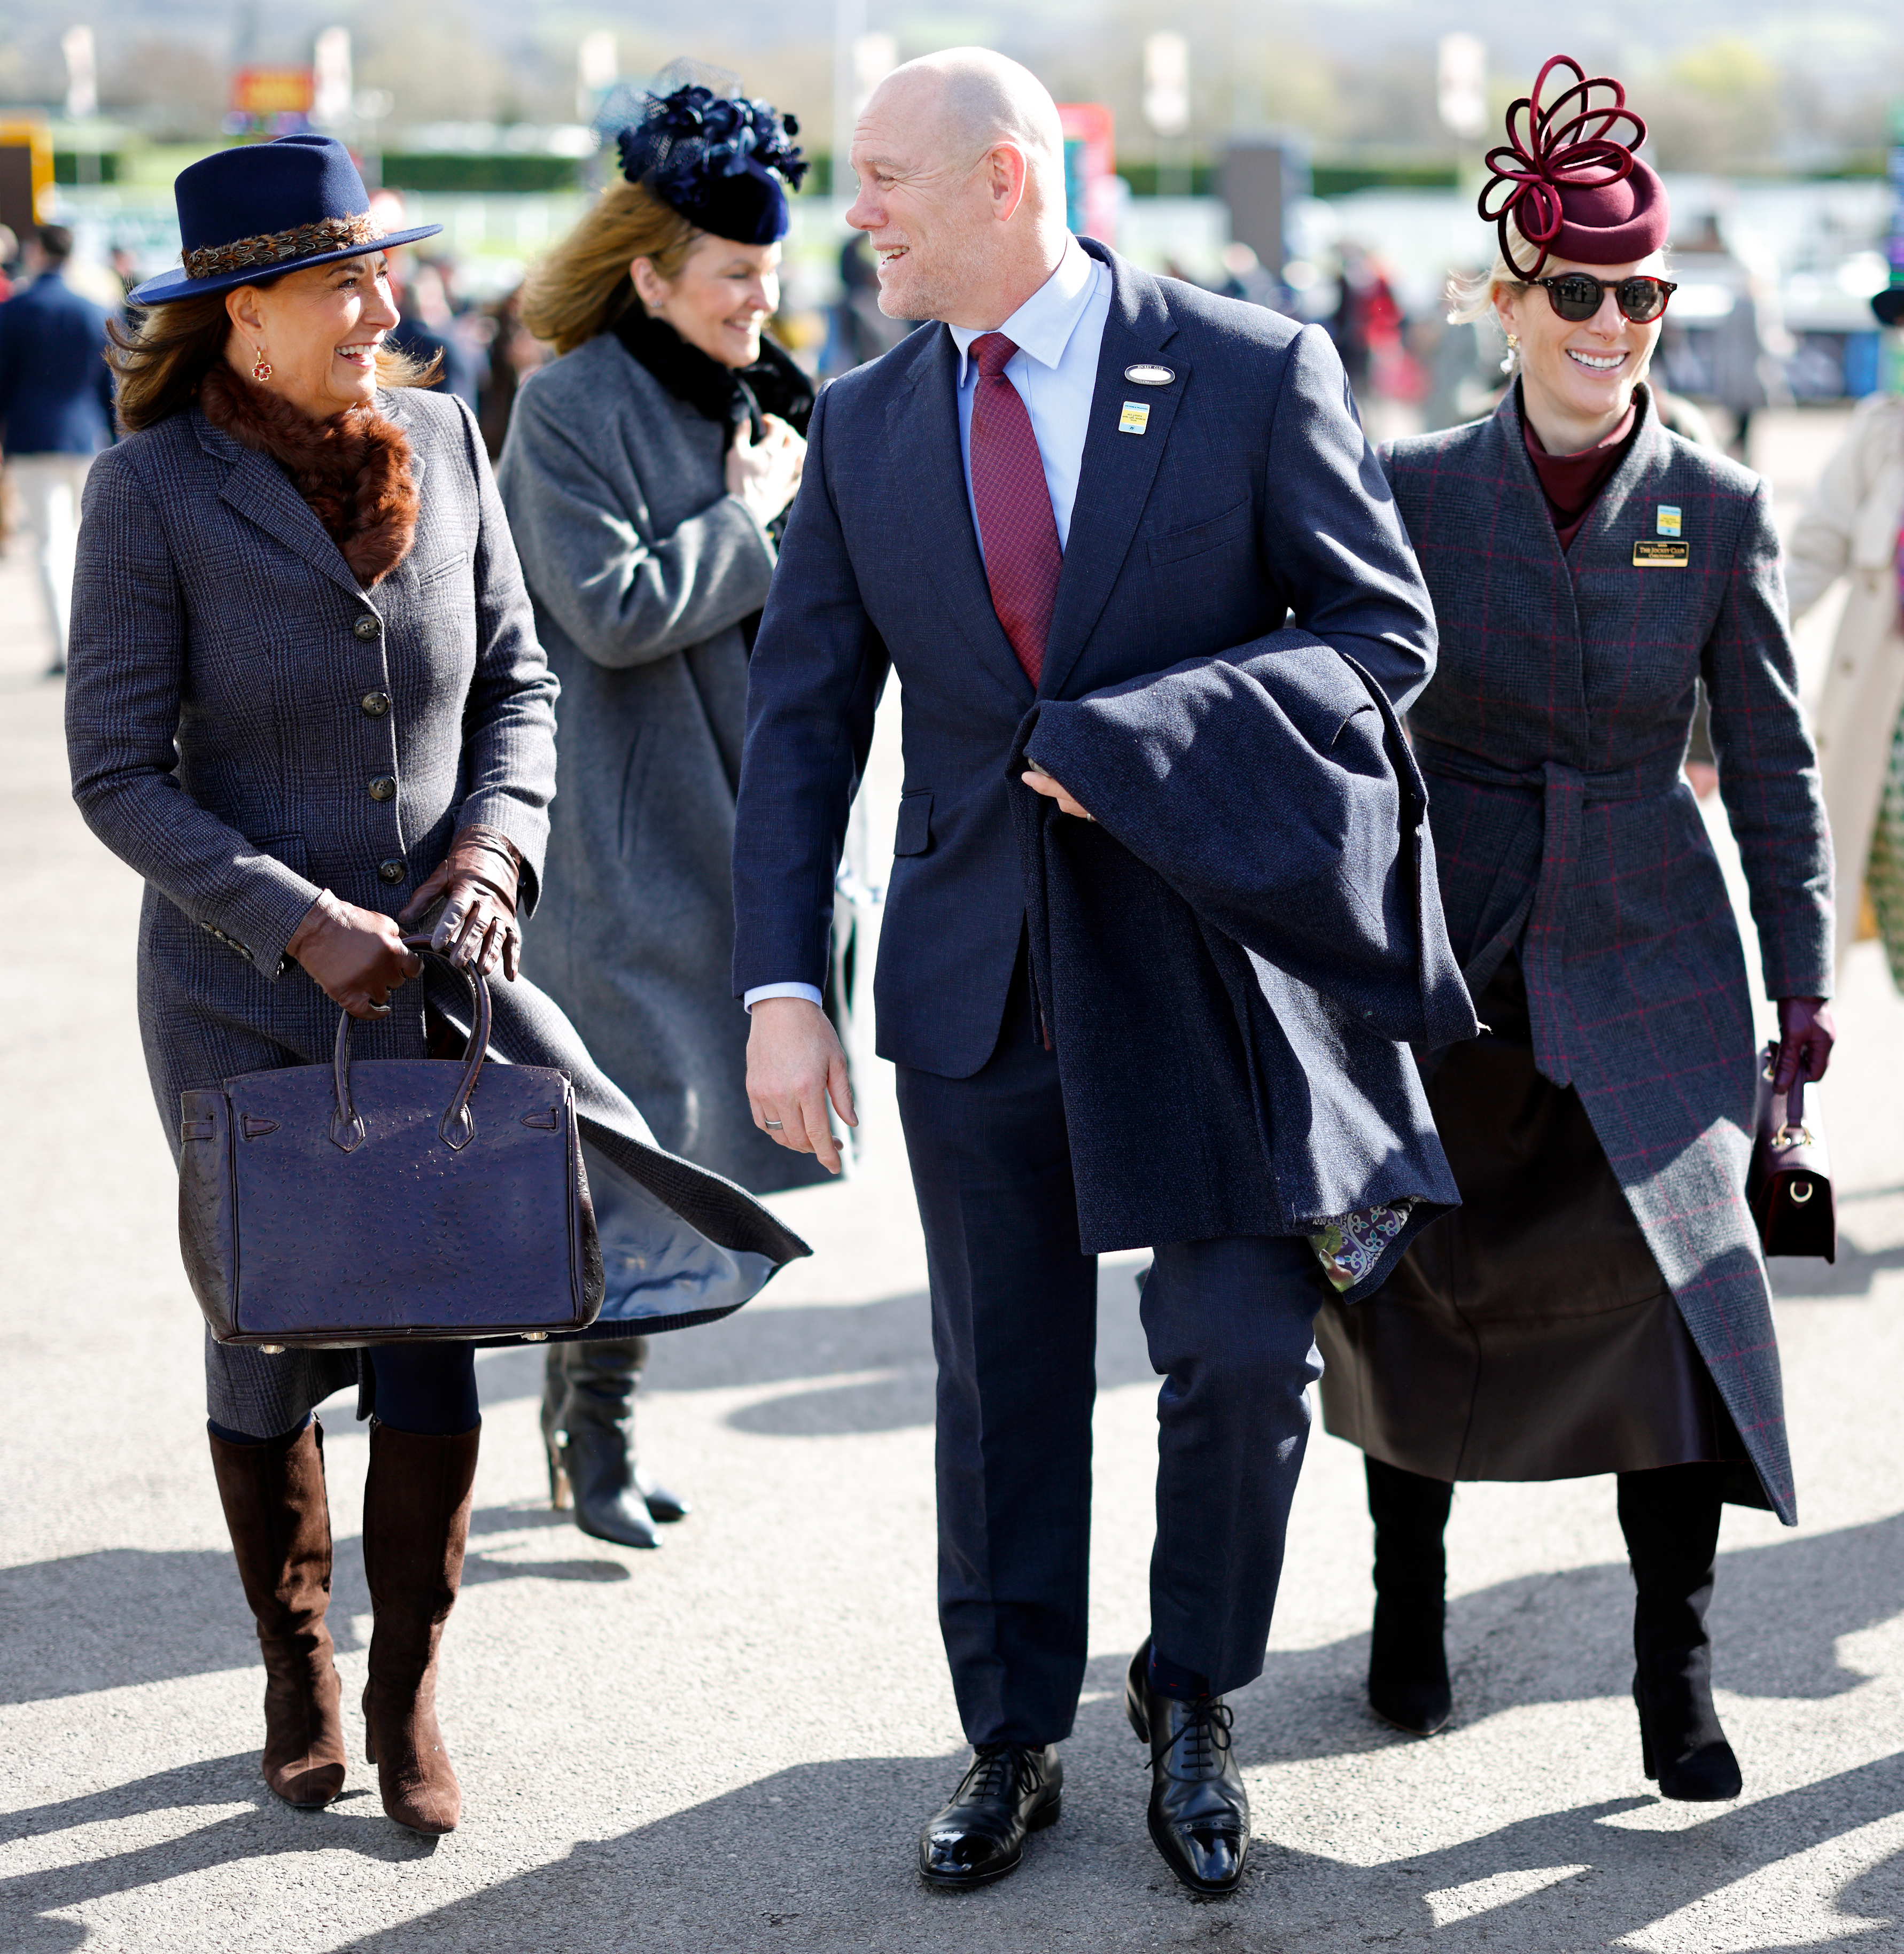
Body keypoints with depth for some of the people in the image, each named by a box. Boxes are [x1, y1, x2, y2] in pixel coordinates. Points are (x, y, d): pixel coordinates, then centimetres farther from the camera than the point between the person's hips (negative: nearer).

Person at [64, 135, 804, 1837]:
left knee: (435, 1337, 1)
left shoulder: (440, 441, -1)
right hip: (244, 992, -2)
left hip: (436, 974, 2)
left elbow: (517, 680, 8)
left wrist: (495, 843, -10)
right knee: (271, 1341, 10)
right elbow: (119, 770, -10)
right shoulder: (153, 488, -12)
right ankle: (297, 1669, 32)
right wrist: (299, 924, -18)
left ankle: (410, 1694, 18)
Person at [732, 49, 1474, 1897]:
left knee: (1242, 1357, 0)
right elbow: (800, 718, 5)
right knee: (1002, 1388, 10)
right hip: (981, 976, 3)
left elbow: (1386, 629, -7)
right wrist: (781, 986, -4)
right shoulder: (865, 426, 5)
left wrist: (1134, 738, -19)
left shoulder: (1255, 374, -5)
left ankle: (1190, 1706, 24)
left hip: (1208, 946, -2)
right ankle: (1012, 1741, 27)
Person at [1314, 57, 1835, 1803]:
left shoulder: (1718, 510, -2)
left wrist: (1803, 987, 3)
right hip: (1440, 964, 1)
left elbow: (1773, 766, 3)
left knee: (1682, 1267, -14)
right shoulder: (1412, 490, -2)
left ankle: (1677, 1670, -3)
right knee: (1410, 1278, 10)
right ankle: (1409, 1596, 34)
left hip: (1647, 961, -1)